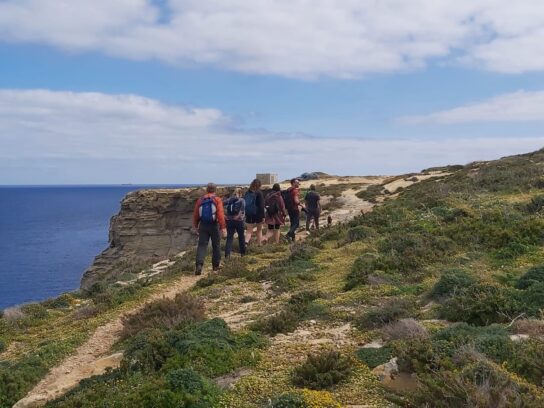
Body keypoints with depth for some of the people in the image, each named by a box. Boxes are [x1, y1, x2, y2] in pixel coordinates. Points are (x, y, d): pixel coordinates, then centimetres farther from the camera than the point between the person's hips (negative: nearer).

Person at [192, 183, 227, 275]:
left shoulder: (200, 200, 4)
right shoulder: (217, 200, -6)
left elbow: (195, 214, 7)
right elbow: (220, 214, -16)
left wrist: (195, 226, 19)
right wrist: (223, 227, -16)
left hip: (203, 226, 2)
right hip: (214, 225, -2)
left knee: (202, 245, 0)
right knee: (216, 246, 13)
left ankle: (199, 265, -19)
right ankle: (215, 266, 21)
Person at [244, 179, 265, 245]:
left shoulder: (247, 193, 2)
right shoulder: (259, 193, -11)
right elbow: (261, 205, -13)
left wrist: (244, 214, 13)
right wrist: (263, 216, -9)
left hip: (249, 215, 3)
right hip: (258, 214, -3)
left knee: (249, 231, 5)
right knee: (259, 230, 16)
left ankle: (246, 242, -21)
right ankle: (259, 244, 22)